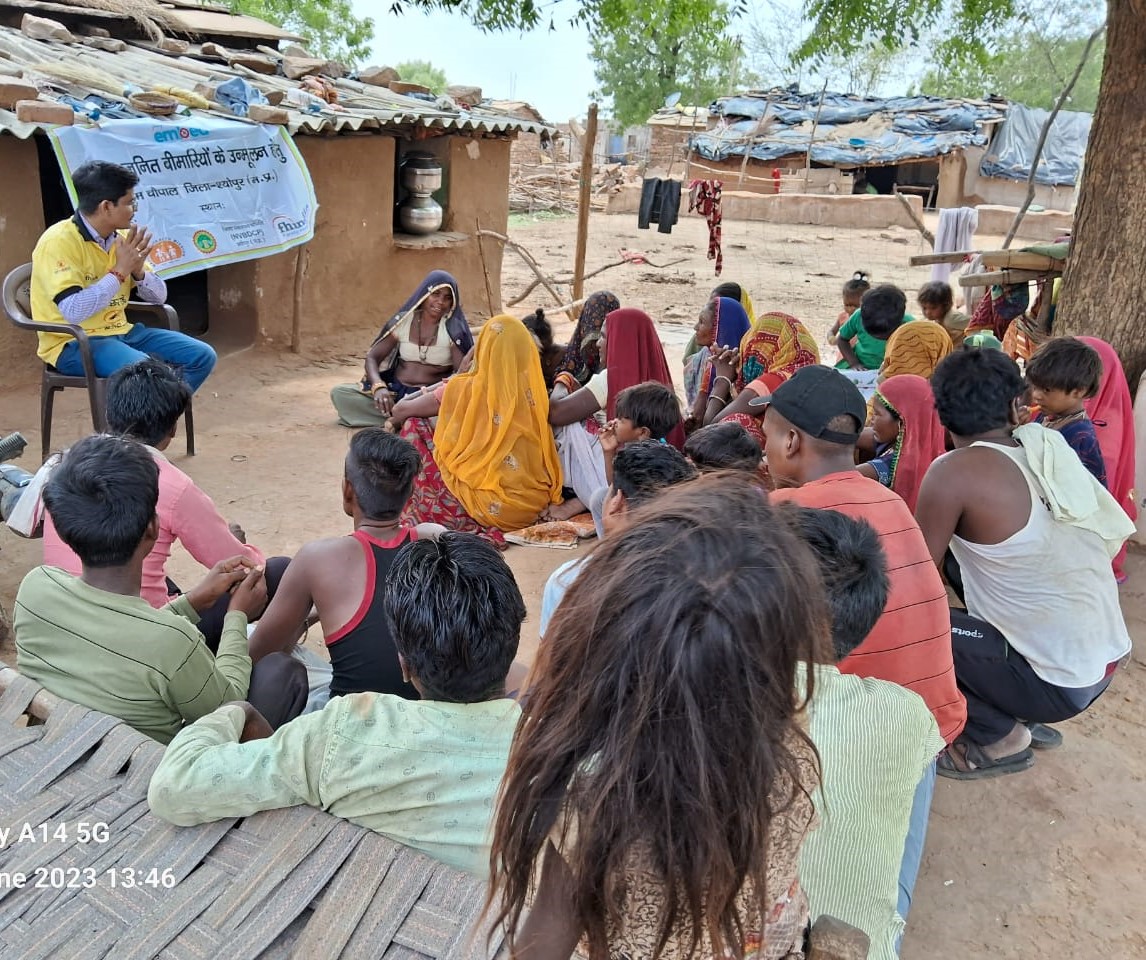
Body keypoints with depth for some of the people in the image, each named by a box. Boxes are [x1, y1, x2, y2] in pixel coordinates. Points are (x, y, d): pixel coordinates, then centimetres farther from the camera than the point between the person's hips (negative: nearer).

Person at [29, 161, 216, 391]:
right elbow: (73, 312, -28)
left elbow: (159, 296, 10)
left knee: (202, 356, -6)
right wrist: (119, 271, -22)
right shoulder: (59, 242, -16)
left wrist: (138, 271, -11)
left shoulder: (121, 236, 5)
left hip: (121, 332, 7)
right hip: (74, 344, -7)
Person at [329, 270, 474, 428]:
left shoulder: (453, 328, -2)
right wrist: (378, 386, -20)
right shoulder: (403, 320, 3)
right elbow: (372, 357, 2)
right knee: (339, 393, -16)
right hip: (395, 391, 3)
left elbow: (463, 371, -11)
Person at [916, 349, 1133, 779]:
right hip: (1104, 663, 7)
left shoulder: (954, 471, -19)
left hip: (1058, 684, -7)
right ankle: (1019, 718, 21)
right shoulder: (1051, 449, -1)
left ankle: (1001, 739, 7)